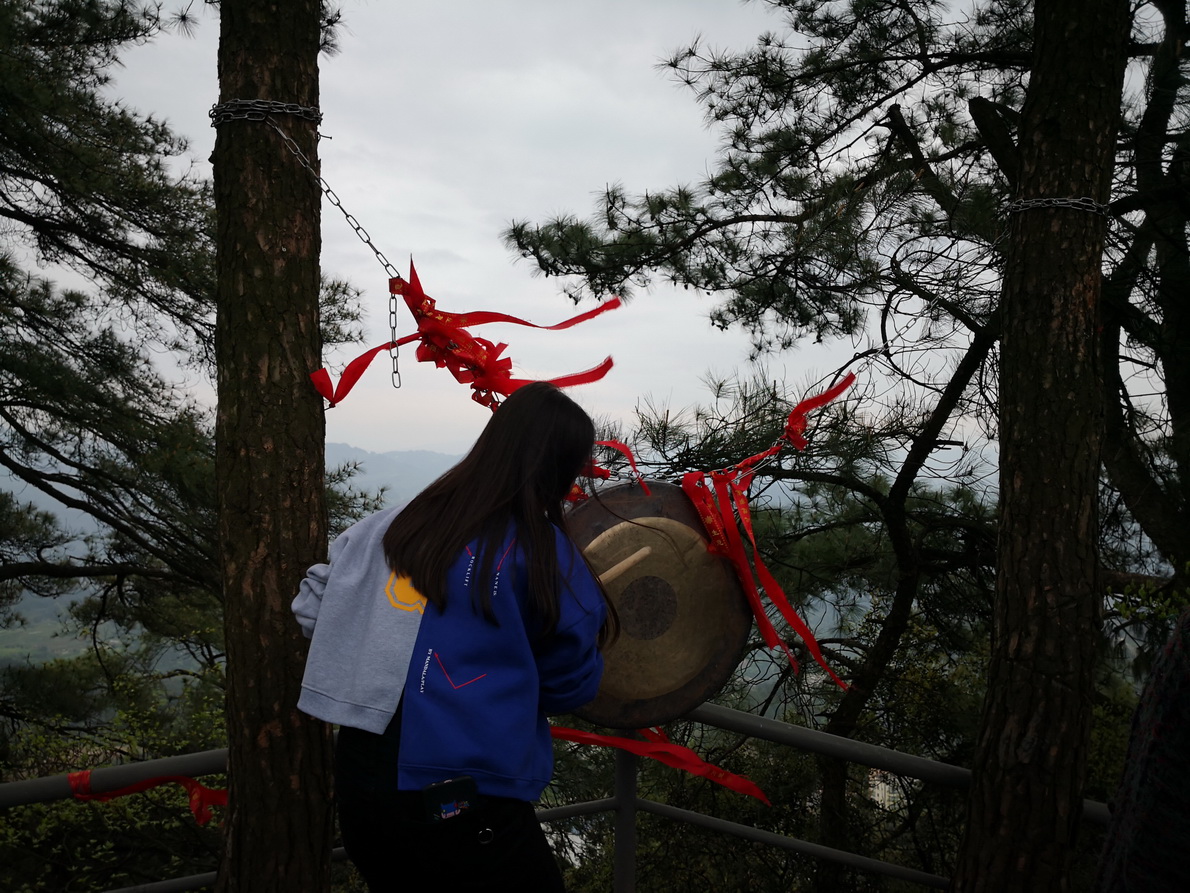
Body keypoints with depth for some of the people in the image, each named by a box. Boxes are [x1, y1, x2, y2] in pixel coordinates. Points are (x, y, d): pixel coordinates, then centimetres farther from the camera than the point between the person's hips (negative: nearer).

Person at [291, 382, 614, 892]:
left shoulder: (394, 524, 3)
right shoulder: (538, 548, -12)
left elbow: (312, 611, 11)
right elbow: (570, 686, -2)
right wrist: (595, 622, 15)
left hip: (357, 779, 7)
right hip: (459, 803, -6)